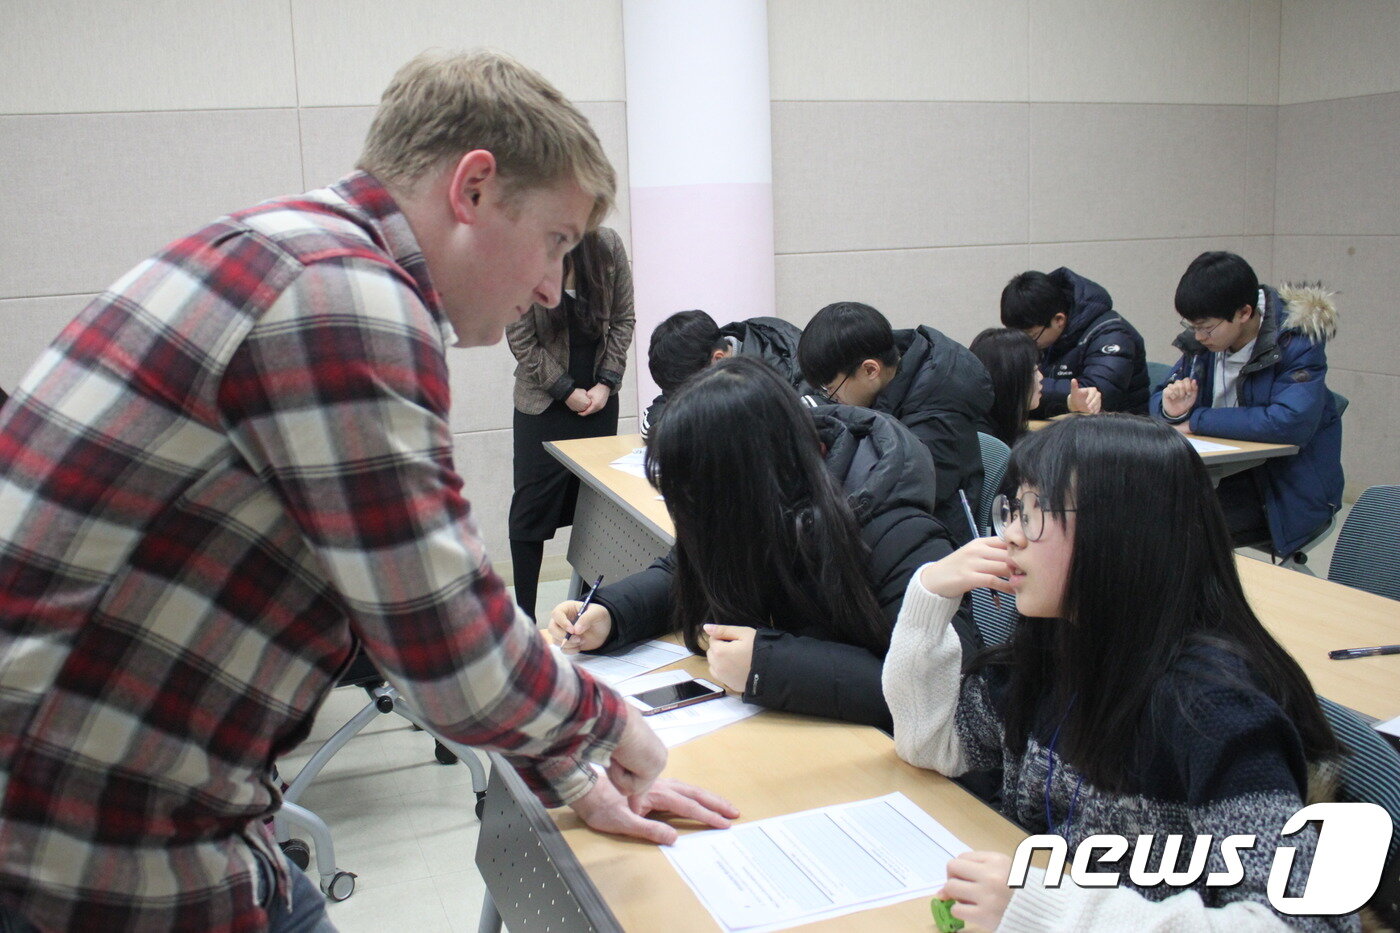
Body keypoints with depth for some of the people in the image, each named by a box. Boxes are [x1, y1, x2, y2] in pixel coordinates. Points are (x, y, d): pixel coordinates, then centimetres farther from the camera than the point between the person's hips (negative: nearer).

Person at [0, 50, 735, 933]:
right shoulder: (347, 303, -21)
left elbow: (418, 589, 14)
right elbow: (460, 666, -20)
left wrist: (569, 775, 16)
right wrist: (607, 726, 0)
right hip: (102, 862, -9)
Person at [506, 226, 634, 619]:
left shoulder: (608, 245, -6)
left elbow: (622, 320, 1)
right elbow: (521, 340, -10)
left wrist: (606, 383, -7)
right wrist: (567, 391, -10)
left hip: (600, 396, 3)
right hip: (543, 401, -3)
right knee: (533, 507, 1)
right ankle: (523, 616, 9)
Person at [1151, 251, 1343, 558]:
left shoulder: (1297, 340, -16)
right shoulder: (1201, 338, 1)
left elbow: (1291, 423, -30)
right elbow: (1158, 400, 10)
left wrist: (1196, 420, -22)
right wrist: (1172, 409, -16)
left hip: (1288, 492, -6)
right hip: (1227, 475, 6)